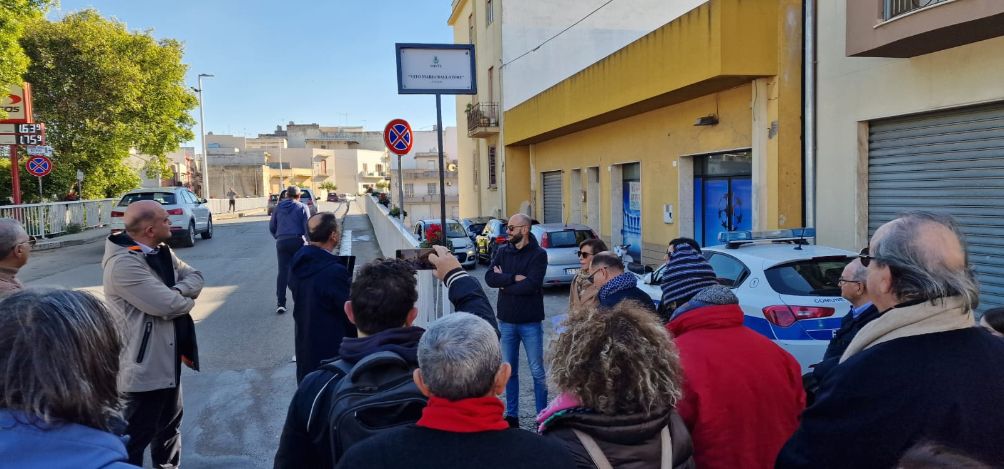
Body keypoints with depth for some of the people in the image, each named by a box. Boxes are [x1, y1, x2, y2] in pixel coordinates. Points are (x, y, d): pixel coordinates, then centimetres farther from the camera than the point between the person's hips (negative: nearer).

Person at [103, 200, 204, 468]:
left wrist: (177, 291, -17)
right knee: (135, 437, 4)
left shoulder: (161, 252, 5)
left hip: (167, 359, 10)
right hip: (144, 367, -10)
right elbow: (169, 306, -30)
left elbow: (195, 277, 4)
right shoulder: (123, 264, -25)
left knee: (170, 423, 25)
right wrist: (187, 299, -7)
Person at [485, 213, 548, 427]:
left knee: (537, 371, 4)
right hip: (506, 321, 4)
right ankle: (511, 415, 24)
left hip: (530, 322, -4)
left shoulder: (538, 254, -8)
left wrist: (504, 283, -10)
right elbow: (489, 278, -9)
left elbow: (531, 284, -21)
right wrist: (514, 278, -20)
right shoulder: (502, 252, 5)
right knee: (509, 371, 13)